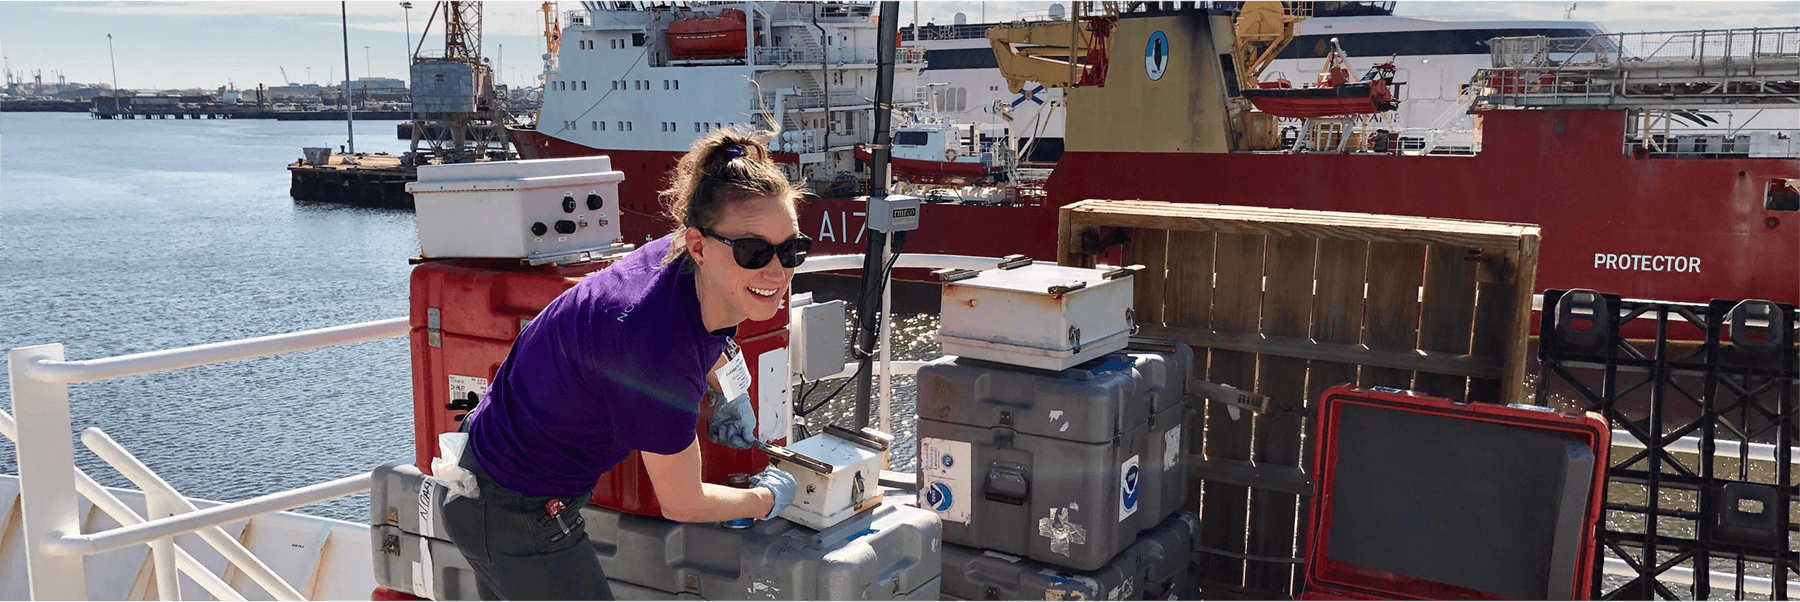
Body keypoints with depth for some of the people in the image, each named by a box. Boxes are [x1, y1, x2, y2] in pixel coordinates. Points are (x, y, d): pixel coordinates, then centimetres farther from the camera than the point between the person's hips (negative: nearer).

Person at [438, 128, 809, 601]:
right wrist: (768, 499, -2)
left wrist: (730, 393, 13)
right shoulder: (659, 355, -38)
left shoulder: (678, 255, -15)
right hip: (518, 519, -8)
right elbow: (682, 505, -20)